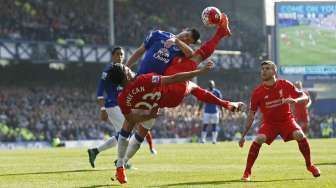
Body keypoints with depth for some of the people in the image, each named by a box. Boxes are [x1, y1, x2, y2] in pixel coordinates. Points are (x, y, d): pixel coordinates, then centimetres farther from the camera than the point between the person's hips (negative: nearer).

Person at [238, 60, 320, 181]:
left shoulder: (285, 85, -10)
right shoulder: (258, 92, -10)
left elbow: (304, 97, -4)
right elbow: (251, 115, -4)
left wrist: (294, 100, -29)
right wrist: (243, 136, -7)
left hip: (286, 120, 0)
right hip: (269, 123, 0)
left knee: (300, 135, -25)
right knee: (259, 139, -27)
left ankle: (310, 165, -1)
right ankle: (247, 172, -15)